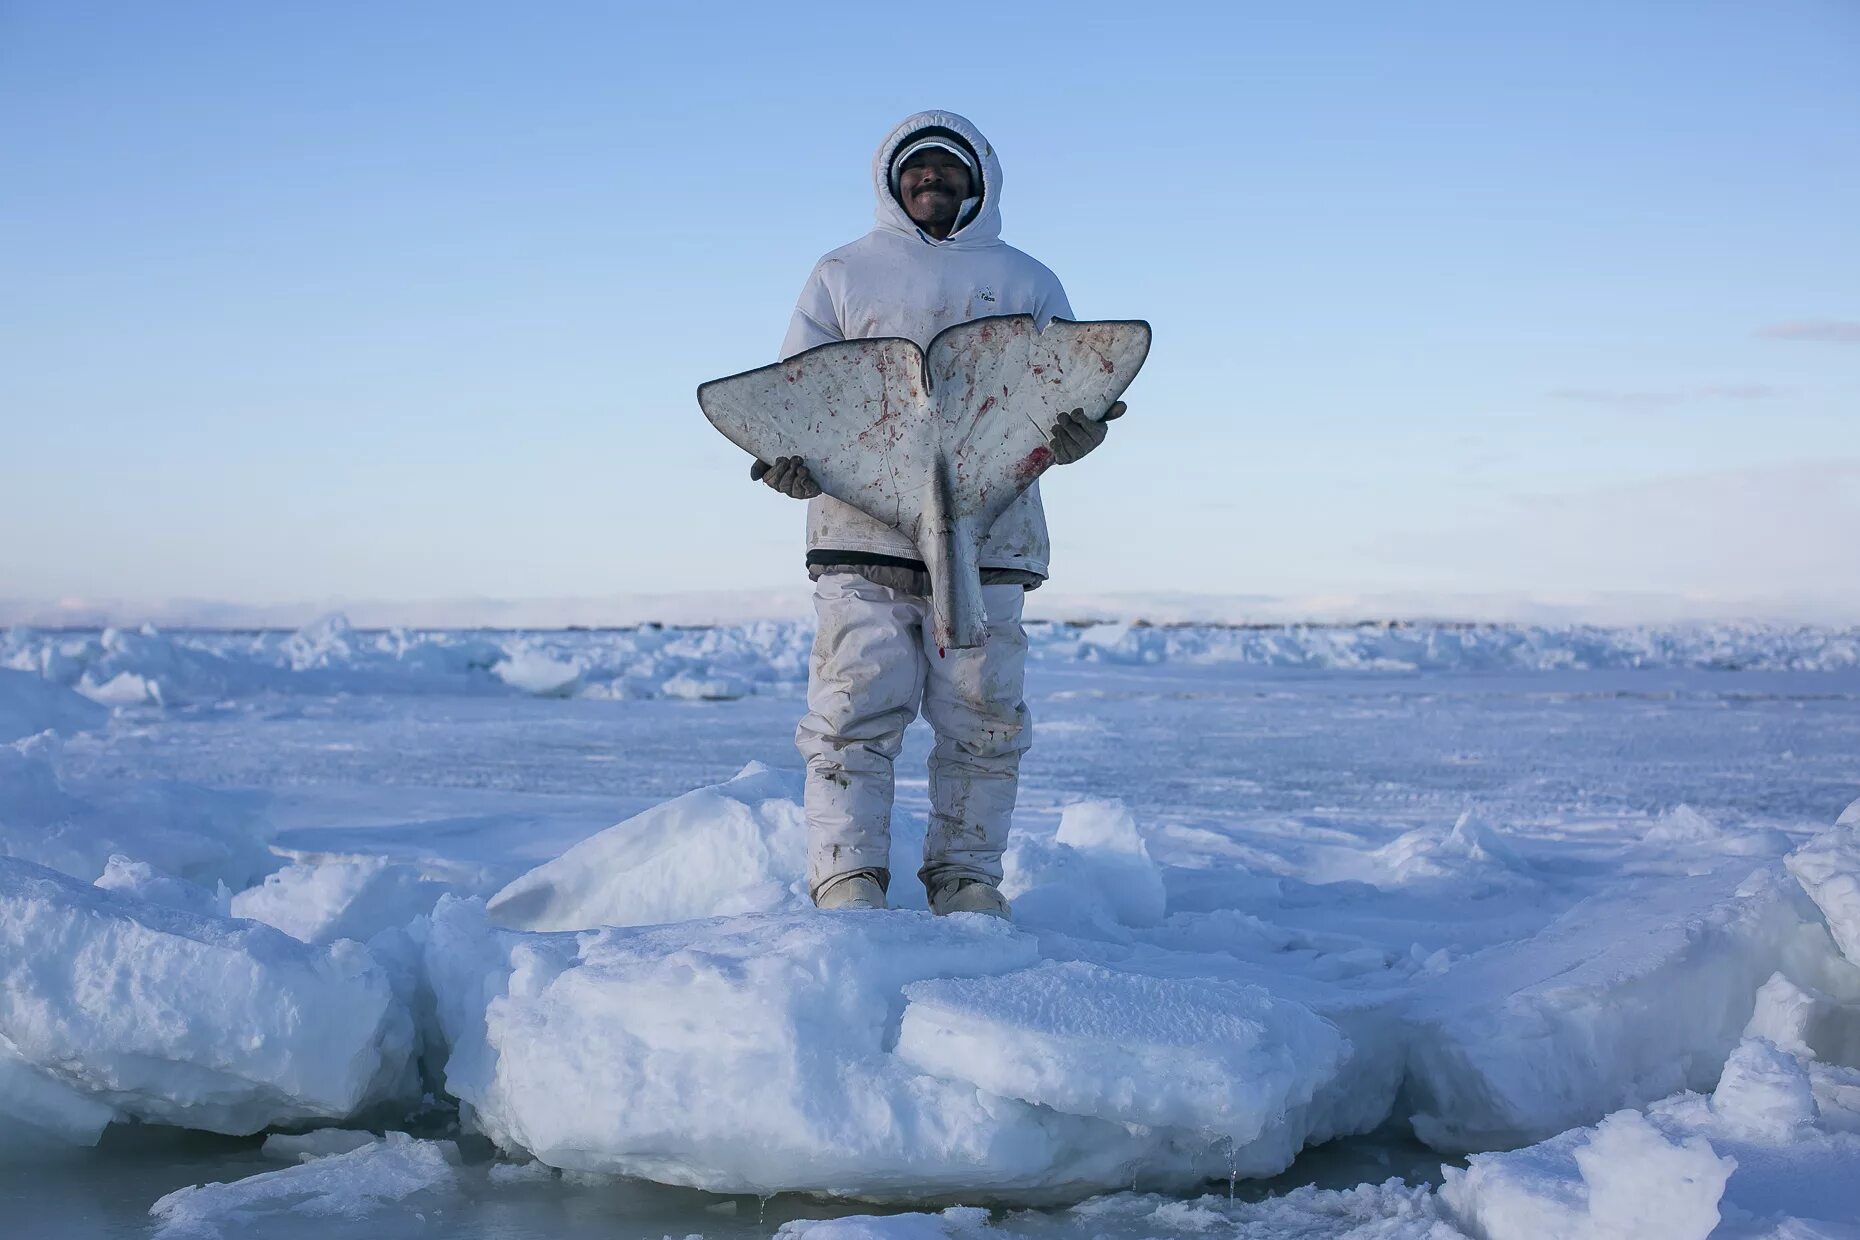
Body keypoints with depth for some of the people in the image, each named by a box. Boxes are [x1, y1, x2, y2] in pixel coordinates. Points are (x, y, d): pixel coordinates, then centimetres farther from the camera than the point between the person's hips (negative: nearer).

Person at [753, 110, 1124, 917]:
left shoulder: (1028, 283, 20)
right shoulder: (842, 274, 18)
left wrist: (1078, 430, -13)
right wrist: (788, 455, -11)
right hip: (863, 533, -1)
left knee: (983, 720, 0)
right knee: (856, 711, -9)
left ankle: (966, 876, 10)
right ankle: (846, 880, -7)